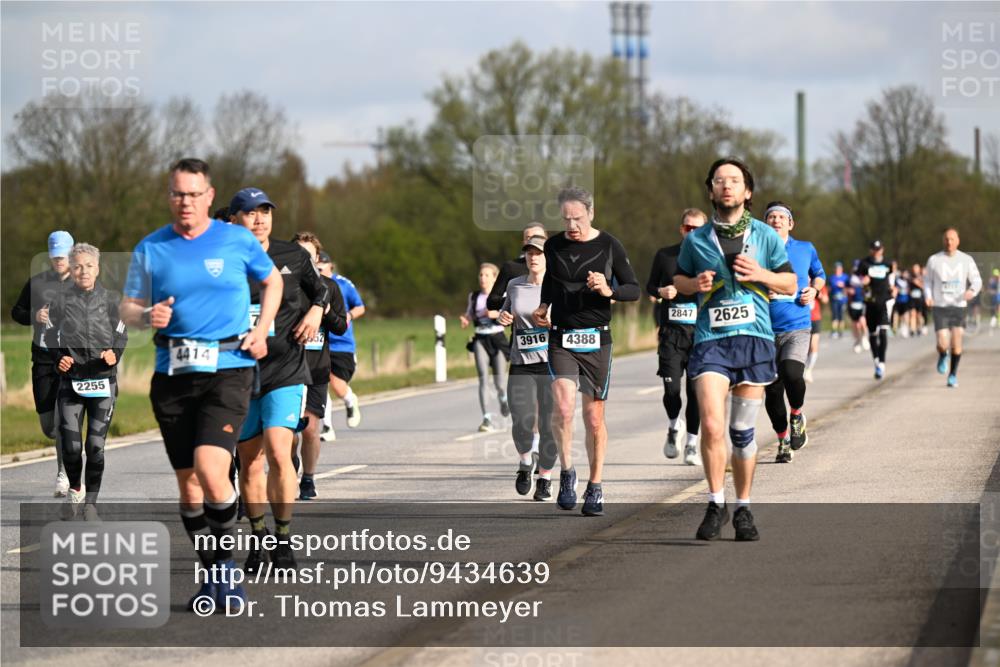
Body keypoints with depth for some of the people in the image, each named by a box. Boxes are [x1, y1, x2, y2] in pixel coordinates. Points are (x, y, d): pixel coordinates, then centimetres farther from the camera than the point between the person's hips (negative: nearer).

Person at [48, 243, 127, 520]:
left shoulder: (111, 300, 5)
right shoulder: (62, 301, 6)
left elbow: (121, 336, 6)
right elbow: (53, 338, 10)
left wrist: (113, 355, -14)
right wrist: (60, 359, -10)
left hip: (103, 381, 0)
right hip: (71, 381, 0)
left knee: (96, 445, -5)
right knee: (71, 444, -8)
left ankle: (91, 502, 8)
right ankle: (75, 490, 20)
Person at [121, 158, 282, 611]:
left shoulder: (237, 241, 2)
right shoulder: (151, 249, 5)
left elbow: (272, 281, 18)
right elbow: (127, 307, 10)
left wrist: (261, 331, 5)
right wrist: (147, 315, -13)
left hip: (228, 371, -3)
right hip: (172, 373, 3)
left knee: (210, 471, -21)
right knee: (188, 483, 6)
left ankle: (226, 563, -4)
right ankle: (213, 576, 20)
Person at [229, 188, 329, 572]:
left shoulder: (293, 257, 2)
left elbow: (320, 289, 21)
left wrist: (315, 311, 2)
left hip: (286, 371, -1)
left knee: (278, 453, -17)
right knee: (250, 461, 7)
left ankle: (284, 540, -6)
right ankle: (259, 539, 25)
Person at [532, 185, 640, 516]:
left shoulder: (609, 246, -2)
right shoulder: (554, 246, 6)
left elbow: (634, 290, 0)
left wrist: (608, 290, -18)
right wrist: (543, 308, 8)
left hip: (597, 340, -1)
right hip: (561, 339, 1)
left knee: (594, 418, 4)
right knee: (563, 407, -20)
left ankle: (595, 489, 19)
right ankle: (567, 471, 0)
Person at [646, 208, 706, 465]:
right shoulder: (664, 256, 7)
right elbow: (650, 286, 18)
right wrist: (661, 292, -4)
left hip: (700, 331, 0)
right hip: (671, 331, 0)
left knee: (696, 390, -2)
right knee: (671, 388, -10)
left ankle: (691, 444, 9)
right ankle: (673, 427, 20)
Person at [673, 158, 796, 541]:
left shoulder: (765, 236, 7)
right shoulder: (696, 240, 8)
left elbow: (790, 284, 13)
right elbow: (678, 279, 21)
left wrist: (761, 275, -7)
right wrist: (694, 284, -2)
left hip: (754, 338, 0)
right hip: (710, 339, 0)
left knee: (743, 431, 4)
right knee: (711, 425, -16)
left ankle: (743, 509, 17)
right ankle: (716, 505, -3)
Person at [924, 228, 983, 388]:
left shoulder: (966, 260, 3)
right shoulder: (934, 260, 2)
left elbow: (977, 280, 7)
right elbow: (927, 280, 13)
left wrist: (972, 290, -15)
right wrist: (928, 296, -6)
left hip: (959, 306, 1)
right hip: (940, 307, -1)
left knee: (956, 343, -8)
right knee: (943, 344, -11)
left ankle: (953, 374, 11)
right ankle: (943, 356, 26)